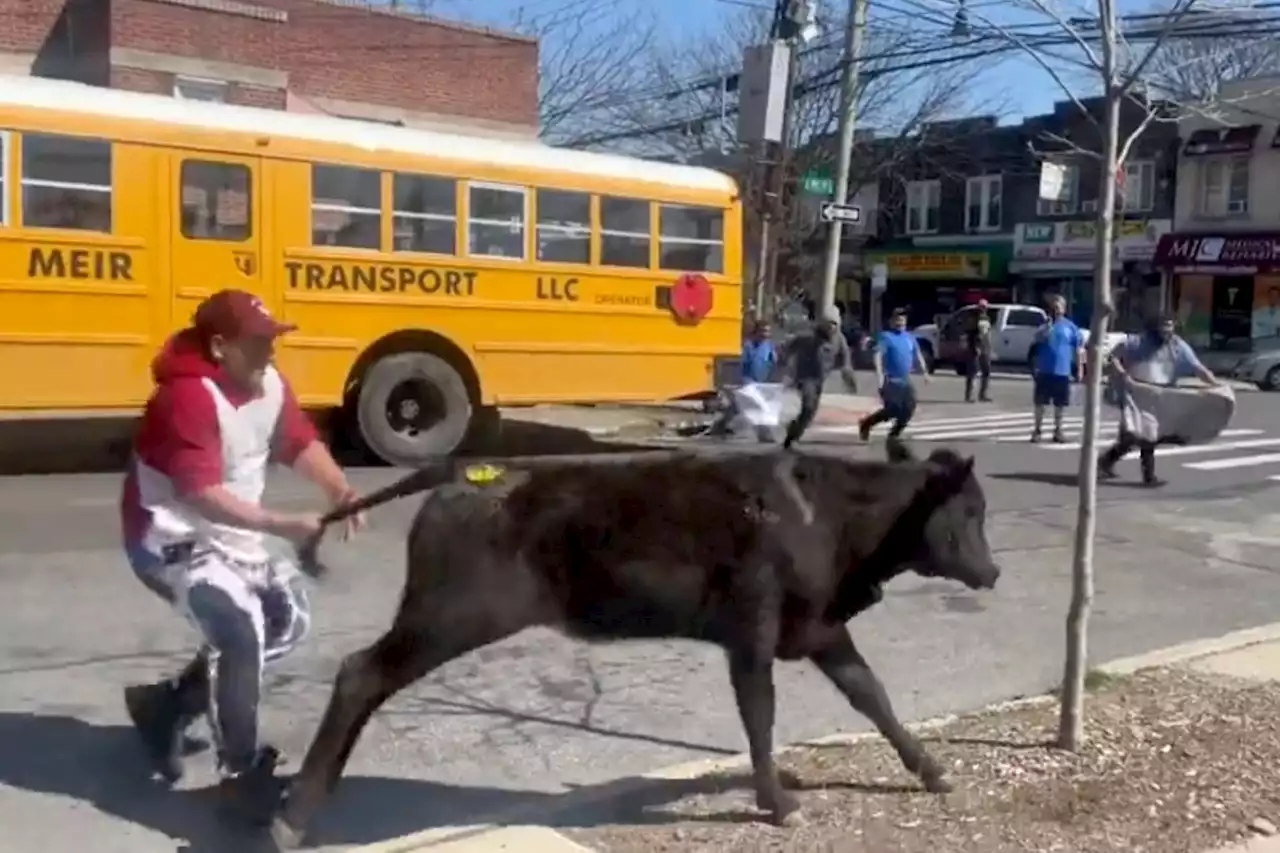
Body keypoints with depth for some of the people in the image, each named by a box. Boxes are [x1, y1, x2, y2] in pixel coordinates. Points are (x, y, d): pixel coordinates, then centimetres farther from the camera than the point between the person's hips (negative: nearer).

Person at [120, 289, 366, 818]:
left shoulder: (269, 385, -1)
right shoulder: (189, 397, -27)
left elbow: (301, 443, 2)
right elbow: (203, 496, -32)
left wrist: (341, 491, -17)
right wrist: (285, 526, -37)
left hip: (232, 537, 9)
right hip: (171, 539, -9)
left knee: (289, 620, 10)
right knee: (240, 627, -24)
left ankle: (168, 703, 20)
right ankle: (241, 774, -13)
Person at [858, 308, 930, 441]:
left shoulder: (910, 337, 13)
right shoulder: (886, 336, -7)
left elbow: (918, 355, 24)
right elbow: (878, 355, -18)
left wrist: (925, 372, 18)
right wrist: (879, 374, -30)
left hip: (905, 380, 7)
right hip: (890, 380, -7)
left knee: (909, 408, -2)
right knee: (892, 409, -11)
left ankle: (894, 434, 11)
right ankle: (866, 423, 10)